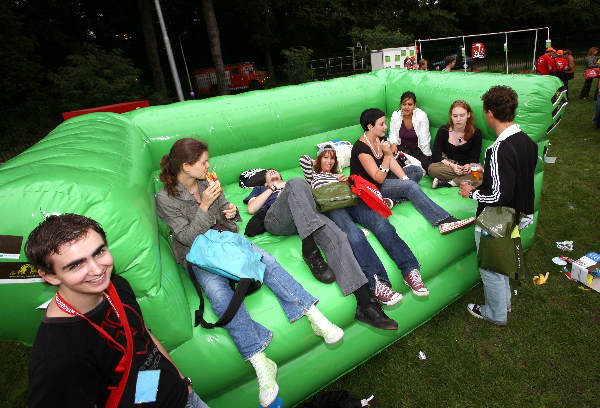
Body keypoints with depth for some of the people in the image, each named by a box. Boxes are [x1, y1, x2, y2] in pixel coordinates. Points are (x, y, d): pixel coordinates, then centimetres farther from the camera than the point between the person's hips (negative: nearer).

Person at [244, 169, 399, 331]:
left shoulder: (295, 185, 44)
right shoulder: (260, 190, 39)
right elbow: (251, 208, 16)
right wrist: (272, 188, 20)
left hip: (308, 215, 2)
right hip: (276, 218, -2)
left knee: (336, 237, -27)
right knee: (297, 182, -29)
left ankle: (365, 303, -38)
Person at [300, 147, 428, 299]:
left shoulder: (339, 175, 42)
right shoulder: (313, 176, 36)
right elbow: (304, 158, 25)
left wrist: (346, 181, 8)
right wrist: (317, 162, 41)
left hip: (352, 201, 4)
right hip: (332, 207, -4)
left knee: (382, 225, -28)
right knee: (354, 235, -37)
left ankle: (410, 270, -37)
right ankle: (376, 283, -50)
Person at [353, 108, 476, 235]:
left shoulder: (378, 139, 3)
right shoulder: (361, 148, -25)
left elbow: (392, 162, 0)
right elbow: (379, 178, -25)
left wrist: (405, 179, -12)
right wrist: (387, 154, -32)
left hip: (382, 176, 10)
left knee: (417, 170, 7)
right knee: (411, 186, -26)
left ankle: (395, 198, -13)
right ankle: (444, 222, -31)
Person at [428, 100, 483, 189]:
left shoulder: (476, 133, -1)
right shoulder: (443, 130, -2)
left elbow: (474, 158, -1)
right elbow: (435, 155, -8)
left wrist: (469, 166, -26)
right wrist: (451, 165, -25)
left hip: (466, 166, 1)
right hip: (447, 165, -1)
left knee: (481, 171, -33)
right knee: (432, 168, -34)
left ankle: (447, 183, -30)